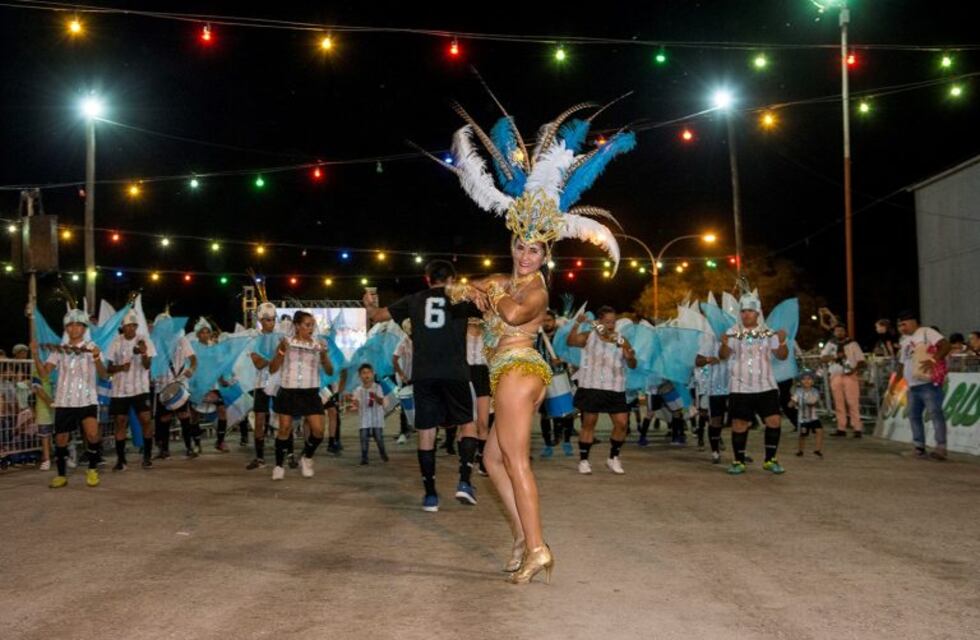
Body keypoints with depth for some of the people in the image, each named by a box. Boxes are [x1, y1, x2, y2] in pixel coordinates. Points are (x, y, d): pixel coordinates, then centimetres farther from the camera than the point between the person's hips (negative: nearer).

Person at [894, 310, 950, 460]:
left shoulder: (926, 332, 0)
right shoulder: (904, 341, 22)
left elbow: (945, 345, -13)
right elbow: (903, 365, 27)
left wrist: (934, 360, -26)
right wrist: (894, 383, 22)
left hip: (929, 382, -9)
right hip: (912, 385, 9)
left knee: (935, 413, -11)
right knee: (914, 415, 7)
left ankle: (941, 448, -14)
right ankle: (919, 447, 13)